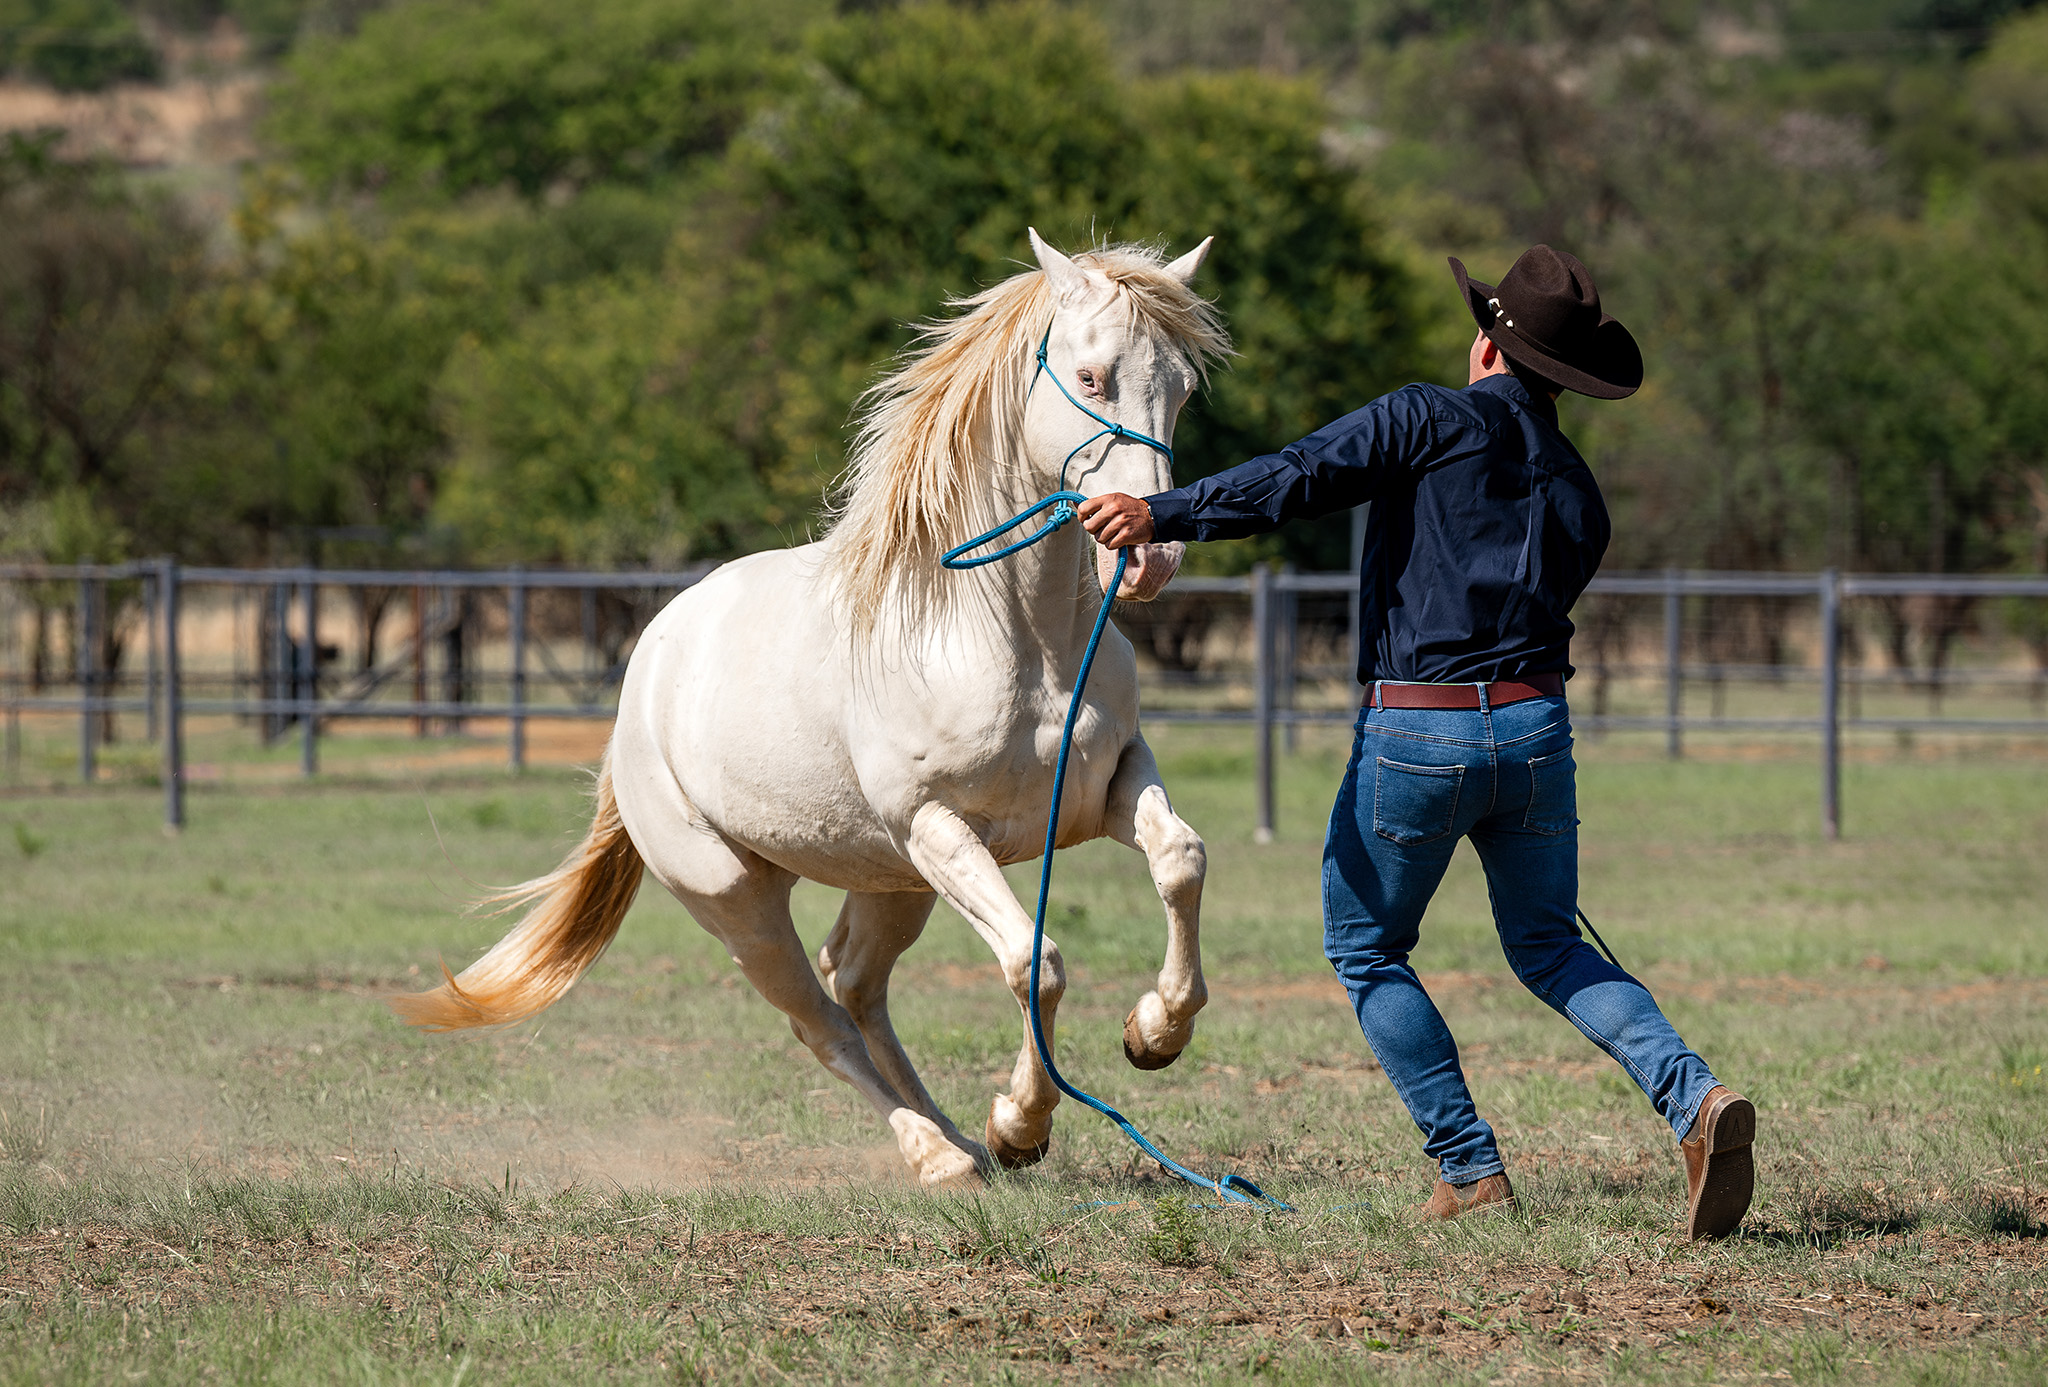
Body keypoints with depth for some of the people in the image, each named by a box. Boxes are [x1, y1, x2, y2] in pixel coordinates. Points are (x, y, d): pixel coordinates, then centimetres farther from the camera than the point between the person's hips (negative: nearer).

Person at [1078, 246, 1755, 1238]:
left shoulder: (1429, 420, -3)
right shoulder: (1578, 494, 15)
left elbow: (1302, 477, -15)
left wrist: (1161, 515, -20)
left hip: (1416, 736, -5)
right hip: (1537, 728, 5)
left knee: (1366, 953, 14)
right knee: (1548, 949, 19)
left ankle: (1470, 1168, 8)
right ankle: (1692, 1097, -5)